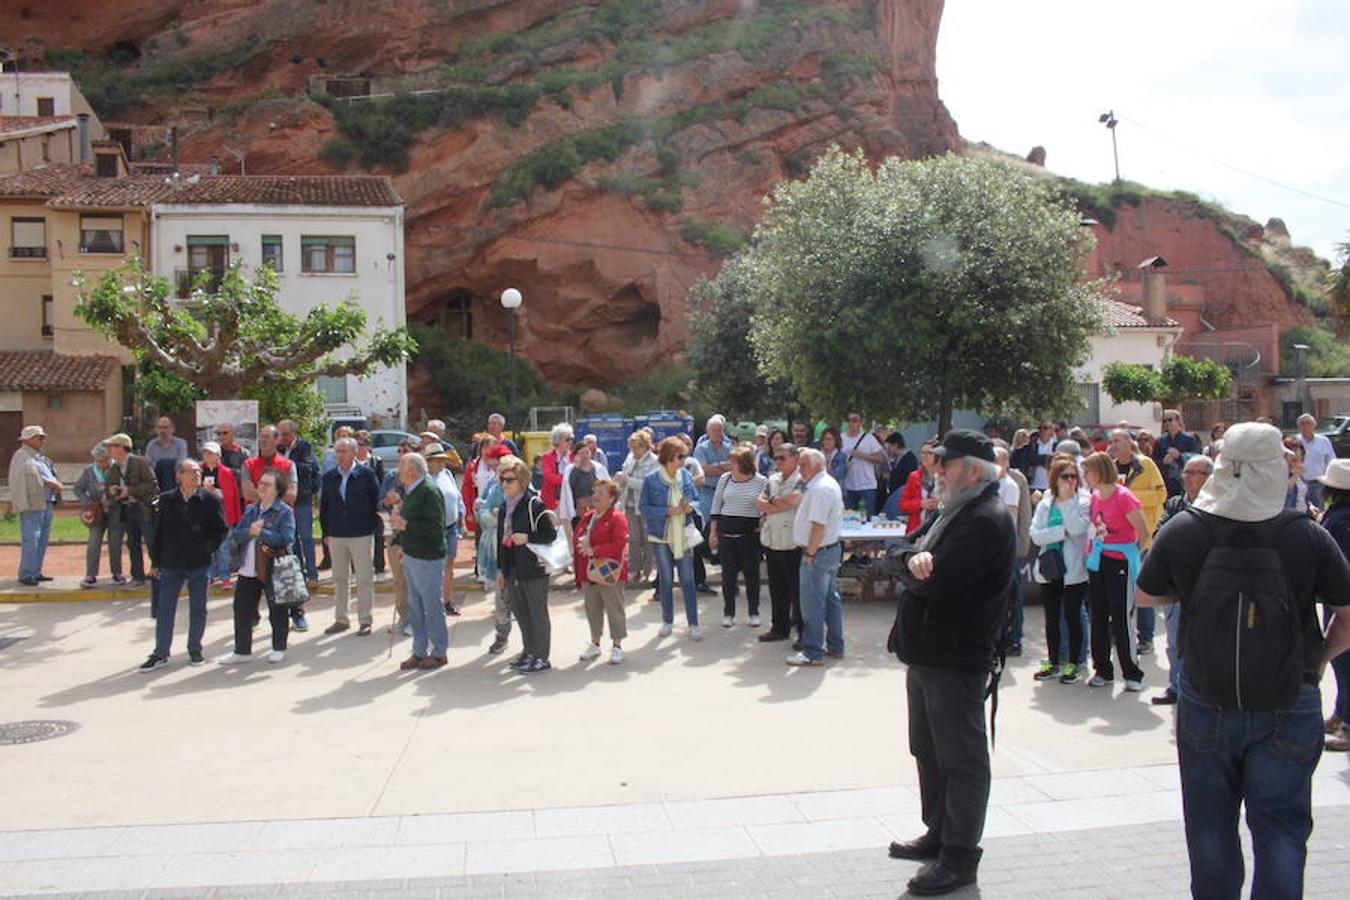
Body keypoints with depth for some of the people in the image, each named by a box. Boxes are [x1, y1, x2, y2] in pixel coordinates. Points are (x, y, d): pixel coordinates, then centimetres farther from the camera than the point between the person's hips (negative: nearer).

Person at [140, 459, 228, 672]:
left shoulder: (210, 500, -2)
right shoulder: (166, 500, 1)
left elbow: (221, 530, 2)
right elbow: (158, 532, 6)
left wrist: (209, 548, -10)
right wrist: (155, 562, 6)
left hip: (200, 564, -1)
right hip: (171, 564, 1)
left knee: (198, 609, 9)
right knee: (165, 610, 4)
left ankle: (195, 650, 23)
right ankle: (160, 654, 13)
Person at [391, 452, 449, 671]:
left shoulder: (429, 492, -17)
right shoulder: (410, 492, 13)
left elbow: (436, 527, -24)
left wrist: (405, 525, -20)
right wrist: (398, 519, 7)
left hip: (427, 559, -9)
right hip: (411, 556, 10)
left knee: (432, 607, 0)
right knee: (415, 608, 14)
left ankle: (439, 653, 12)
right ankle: (419, 652, 23)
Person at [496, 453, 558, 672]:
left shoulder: (534, 504, -13)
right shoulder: (505, 505, 11)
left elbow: (551, 533, -13)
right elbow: (501, 538, 16)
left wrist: (527, 537, -23)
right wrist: (501, 569, 16)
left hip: (534, 569, -8)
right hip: (513, 570, 8)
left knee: (538, 613, 2)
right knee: (520, 613, 16)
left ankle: (541, 658, 11)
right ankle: (529, 652, 30)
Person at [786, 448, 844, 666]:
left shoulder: (820, 488, -19)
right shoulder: (830, 483, 14)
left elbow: (818, 525, -24)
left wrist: (810, 553, -20)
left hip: (818, 552, -11)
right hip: (832, 548, 11)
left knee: (812, 603, -5)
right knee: (831, 599, 16)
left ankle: (813, 652, 0)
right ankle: (835, 646, 24)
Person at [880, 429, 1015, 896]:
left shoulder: (988, 521, -18)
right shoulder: (954, 512, 15)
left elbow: (935, 582, -27)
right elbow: (898, 559, 8)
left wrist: (912, 568, -7)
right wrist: (914, 558, -14)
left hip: (957, 660, -10)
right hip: (927, 653, 10)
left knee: (961, 759, 2)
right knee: (929, 751, 20)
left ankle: (960, 856, 13)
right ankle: (939, 834, 35)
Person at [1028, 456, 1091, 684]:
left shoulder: (1083, 502, -3)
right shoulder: (1045, 504, 7)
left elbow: (1078, 528, -21)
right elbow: (1035, 535, -4)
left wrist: (1067, 499, -17)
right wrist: (1063, 531, -15)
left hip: (1074, 569, -4)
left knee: (1072, 616, 2)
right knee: (1052, 617, 11)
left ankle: (1072, 663, 13)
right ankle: (1053, 662, 22)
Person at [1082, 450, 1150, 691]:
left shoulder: (1124, 497, -15)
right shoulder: (1095, 497, 7)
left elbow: (1144, 534, -10)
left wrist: (1131, 554, 0)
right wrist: (1092, 551, 12)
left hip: (1120, 563, -7)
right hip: (1098, 562, 7)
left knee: (1122, 619, -3)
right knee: (1098, 618, 10)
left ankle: (1132, 674, 9)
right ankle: (1102, 670, 20)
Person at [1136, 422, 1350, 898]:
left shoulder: (1183, 531, -10)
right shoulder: (1308, 537, -13)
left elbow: (1145, 595, 4)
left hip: (1205, 705, 1)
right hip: (1289, 710, -1)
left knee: (1211, 825, 17)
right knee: (1280, 825, 11)